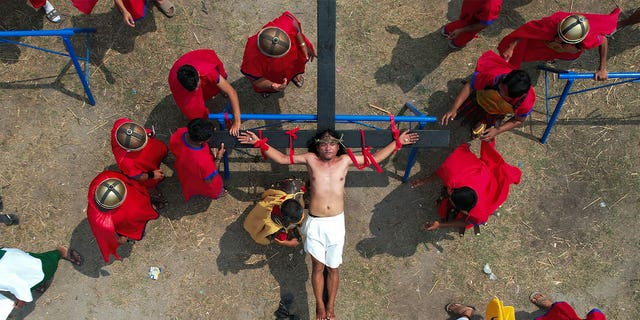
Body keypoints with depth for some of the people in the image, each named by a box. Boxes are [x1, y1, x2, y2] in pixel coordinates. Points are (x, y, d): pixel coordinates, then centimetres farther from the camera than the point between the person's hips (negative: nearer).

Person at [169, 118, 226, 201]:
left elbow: (172, 148, -6)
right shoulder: (203, 160, -50)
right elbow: (209, 180, -26)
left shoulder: (179, 133, -34)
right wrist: (218, 158, -23)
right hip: (202, 185, -5)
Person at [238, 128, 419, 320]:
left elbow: (375, 158, 10)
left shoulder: (345, 160, 2)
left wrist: (397, 142, 7)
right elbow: (281, 158, 0)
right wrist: (260, 143, -9)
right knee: (318, 266, 12)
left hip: (336, 223, 1)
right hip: (315, 223, -1)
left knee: (332, 268, 13)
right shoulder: (310, 159, 0)